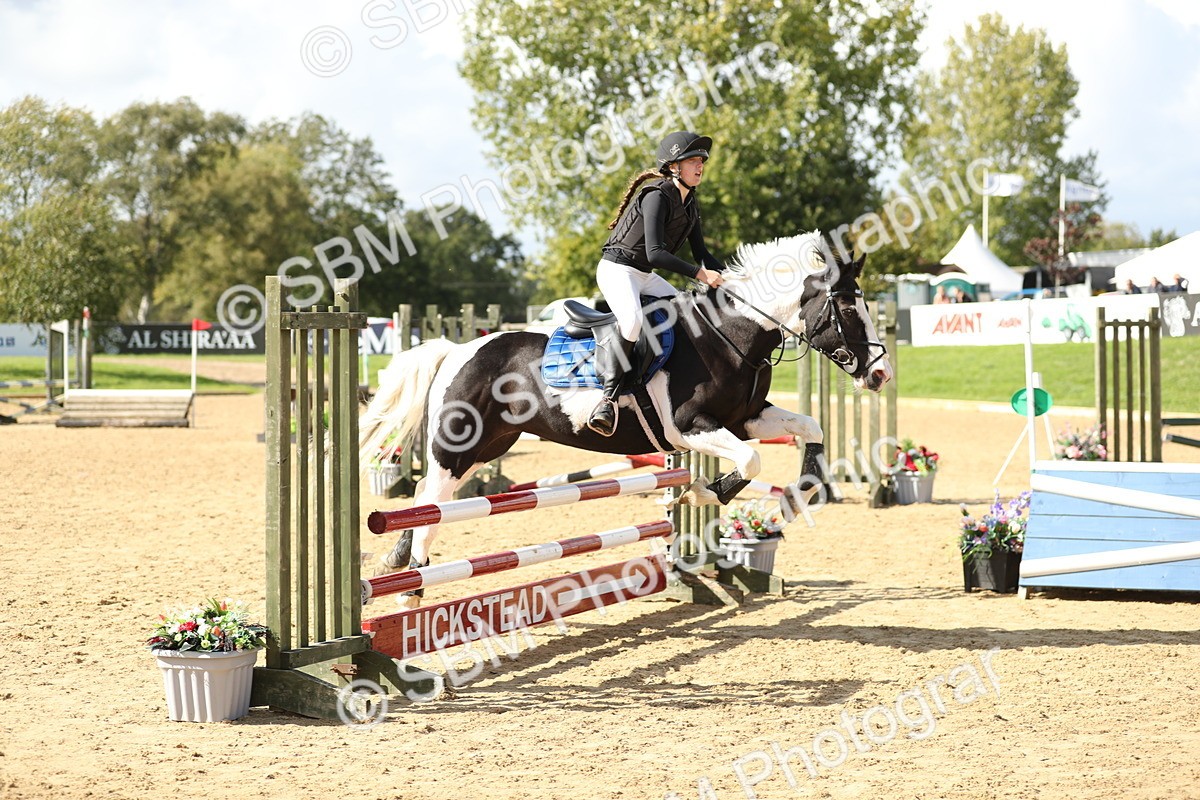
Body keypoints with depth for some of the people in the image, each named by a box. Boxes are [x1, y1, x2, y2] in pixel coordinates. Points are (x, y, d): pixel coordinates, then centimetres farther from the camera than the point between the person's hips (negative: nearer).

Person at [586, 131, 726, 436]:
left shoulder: (690, 204, 9)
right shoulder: (657, 197, -19)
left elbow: (701, 253, 13)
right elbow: (655, 253, -28)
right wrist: (699, 274, -30)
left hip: (646, 275, 10)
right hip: (617, 269, -10)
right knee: (632, 320, -34)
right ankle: (610, 395, -28)